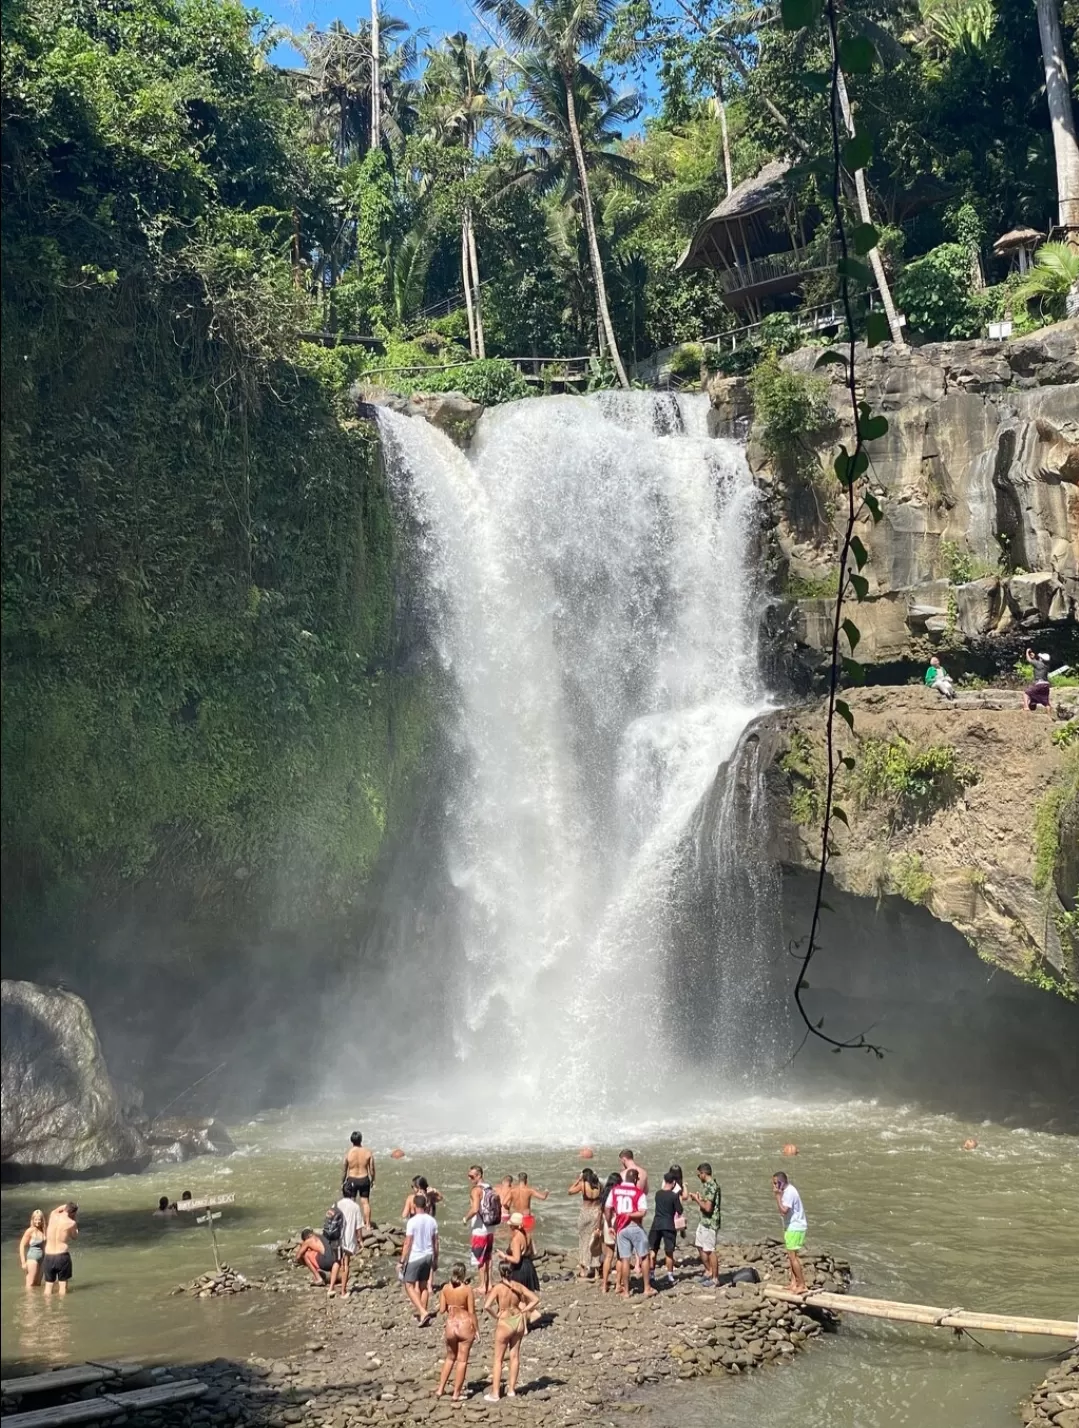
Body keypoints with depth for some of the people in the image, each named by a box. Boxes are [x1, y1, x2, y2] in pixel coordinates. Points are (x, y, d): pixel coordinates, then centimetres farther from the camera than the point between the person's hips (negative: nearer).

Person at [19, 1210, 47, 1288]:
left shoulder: (43, 1230, 5)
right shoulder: (30, 1231, -11)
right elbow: (22, 1246, -10)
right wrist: (23, 1262, -13)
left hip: (42, 1258, 6)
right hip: (32, 1258, -6)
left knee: (38, 1284, 13)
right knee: (31, 1284, -6)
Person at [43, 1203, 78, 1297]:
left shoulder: (53, 1216, 2)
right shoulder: (71, 1223, -9)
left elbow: (57, 1209, 27)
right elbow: (75, 1237, 8)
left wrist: (68, 1205, 21)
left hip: (48, 1257, 4)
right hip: (63, 1256, -4)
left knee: (48, 1285, 12)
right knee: (63, 1284, 7)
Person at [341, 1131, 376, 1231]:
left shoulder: (348, 1153, -15)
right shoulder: (368, 1152, -12)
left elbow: (344, 1170, -5)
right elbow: (372, 1169, -5)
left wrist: (342, 1182, 9)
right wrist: (372, 1180, 12)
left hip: (352, 1180, -1)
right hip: (364, 1179, 1)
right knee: (365, 1202, 12)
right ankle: (367, 1225, 18)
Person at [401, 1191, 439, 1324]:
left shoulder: (412, 1222, -15)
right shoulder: (432, 1221, 1)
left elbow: (407, 1243, -15)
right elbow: (435, 1242, 8)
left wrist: (402, 1261, -8)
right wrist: (435, 1259, 18)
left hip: (415, 1257, -6)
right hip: (428, 1256, 6)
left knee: (409, 1285, 2)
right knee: (424, 1285, 17)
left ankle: (423, 1313, -12)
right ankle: (423, 1313, 22)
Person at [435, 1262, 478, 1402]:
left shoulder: (445, 1288, -3)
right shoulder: (467, 1289, -12)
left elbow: (441, 1310, 0)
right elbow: (472, 1312, -10)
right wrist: (477, 1329, 0)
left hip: (451, 1325, 3)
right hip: (465, 1325, -3)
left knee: (450, 1358, 23)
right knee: (462, 1360, 8)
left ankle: (440, 1389, 22)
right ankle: (457, 1394, 12)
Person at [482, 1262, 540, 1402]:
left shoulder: (498, 1288, -17)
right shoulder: (518, 1286, -4)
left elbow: (487, 1306, -28)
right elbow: (535, 1299, -2)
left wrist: (496, 1315, -11)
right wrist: (522, 1311, 0)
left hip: (504, 1323, -4)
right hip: (518, 1321, 4)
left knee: (498, 1359, 8)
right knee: (514, 1356, 17)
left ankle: (495, 1393, 12)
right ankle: (511, 1389, 26)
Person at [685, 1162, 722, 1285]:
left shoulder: (711, 1187, -21)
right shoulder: (707, 1185, 10)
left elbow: (708, 1208, -26)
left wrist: (697, 1199, -15)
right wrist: (696, 1198, 8)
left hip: (710, 1223, -10)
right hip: (704, 1221, 10)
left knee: (710, 1250, -2)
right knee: (700, 1245, 19)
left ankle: (714, 1278, 7)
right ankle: (708, 1271, 29)